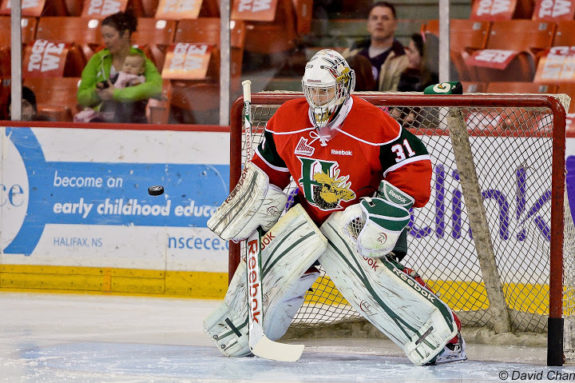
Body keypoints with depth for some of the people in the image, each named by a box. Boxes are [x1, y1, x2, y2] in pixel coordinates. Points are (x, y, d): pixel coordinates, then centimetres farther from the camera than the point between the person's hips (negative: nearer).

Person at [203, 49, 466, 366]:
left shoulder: (372, 123, -22)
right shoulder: (287, 120, -6)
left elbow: (415, 165, -20)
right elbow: (267, 171, 10)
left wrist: (384, 209, -26)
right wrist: (242, 215, 6)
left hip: (357, 216, -6)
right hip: (310, 214, 6)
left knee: (368, 271, -30)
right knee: (266, 263, -4)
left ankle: (442, 336, -26)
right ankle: (236, 334, 24)